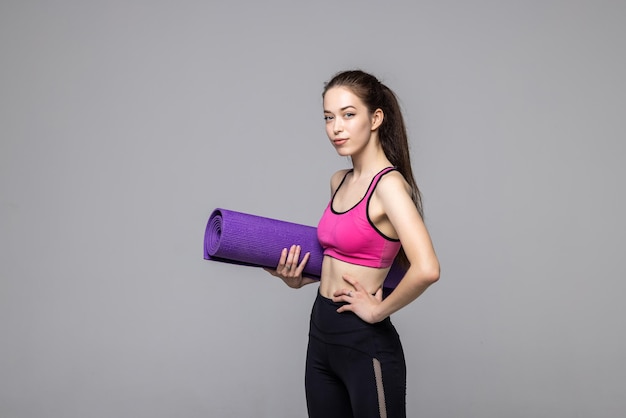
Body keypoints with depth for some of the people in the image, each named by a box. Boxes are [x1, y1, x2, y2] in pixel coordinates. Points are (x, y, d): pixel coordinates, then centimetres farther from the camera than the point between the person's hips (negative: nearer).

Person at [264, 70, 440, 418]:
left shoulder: (389, 184, -18)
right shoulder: (339, 182, 7)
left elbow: (426, 269, -31)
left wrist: (378, 310, -18)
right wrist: (299, 279, 5)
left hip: (365, 343, -8)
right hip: (322, 335, 8)